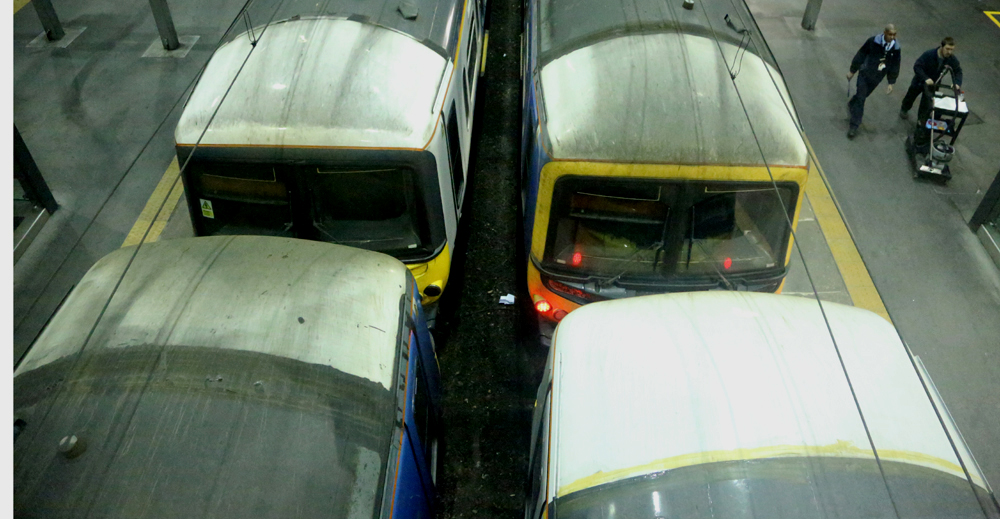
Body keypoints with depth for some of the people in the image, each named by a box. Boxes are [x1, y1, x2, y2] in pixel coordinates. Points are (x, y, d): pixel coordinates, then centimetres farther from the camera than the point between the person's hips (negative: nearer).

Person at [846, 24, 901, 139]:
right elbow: (860, 55, -7)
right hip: (865, 74, -3)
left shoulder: (896, 48, -8)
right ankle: (854, 126, -1)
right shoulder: (873, 41, -18)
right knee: (860, 98, -5)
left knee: (862, 96, 17)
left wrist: (891, 82, 4)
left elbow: (895, 66, 2)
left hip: (876, 78, 3)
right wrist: (852, 71, -2)